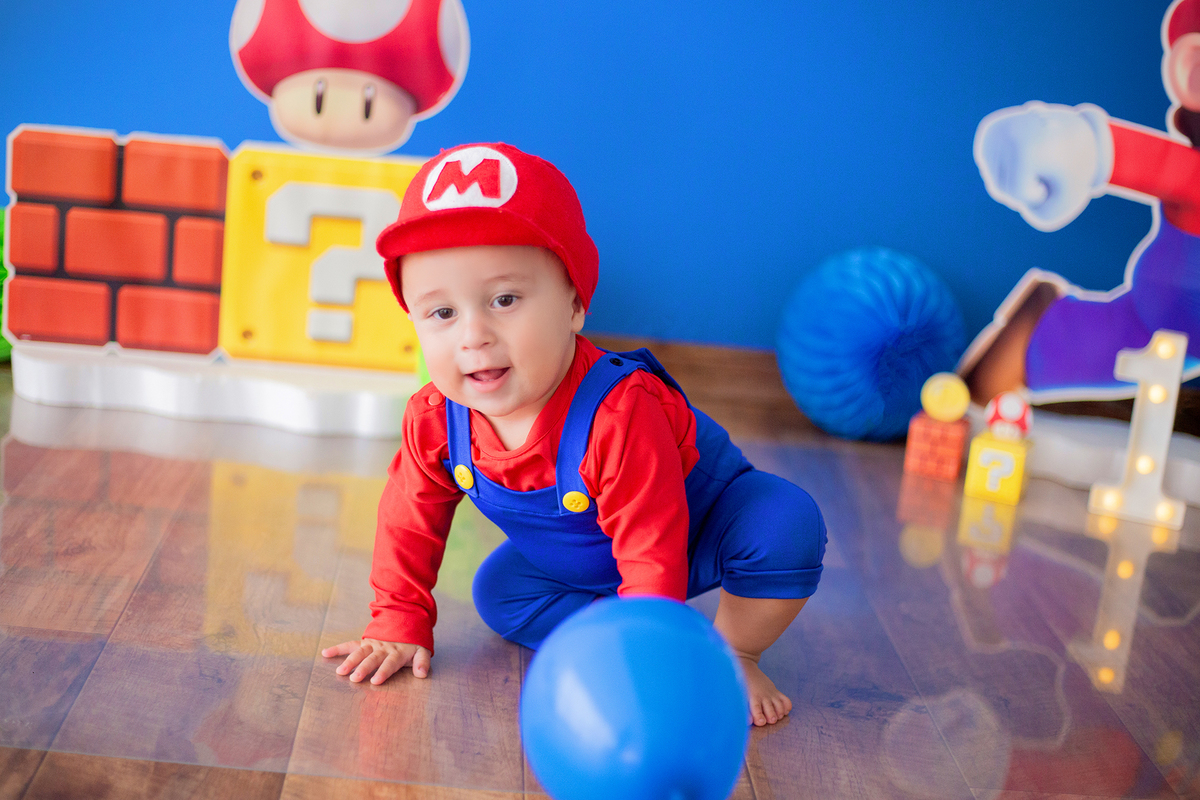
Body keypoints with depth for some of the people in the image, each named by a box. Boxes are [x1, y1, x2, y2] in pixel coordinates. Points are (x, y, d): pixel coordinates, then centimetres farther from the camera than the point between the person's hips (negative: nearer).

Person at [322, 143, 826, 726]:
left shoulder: (621, 417, -44)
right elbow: (410, 522, -6)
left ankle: (732, 652, -1)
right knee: (499, 592, -6)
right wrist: (400, 626, -6)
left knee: (786, 525, -29)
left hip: (698, 529, -6)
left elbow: (654, 554, -41)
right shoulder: (433, 421, -25)